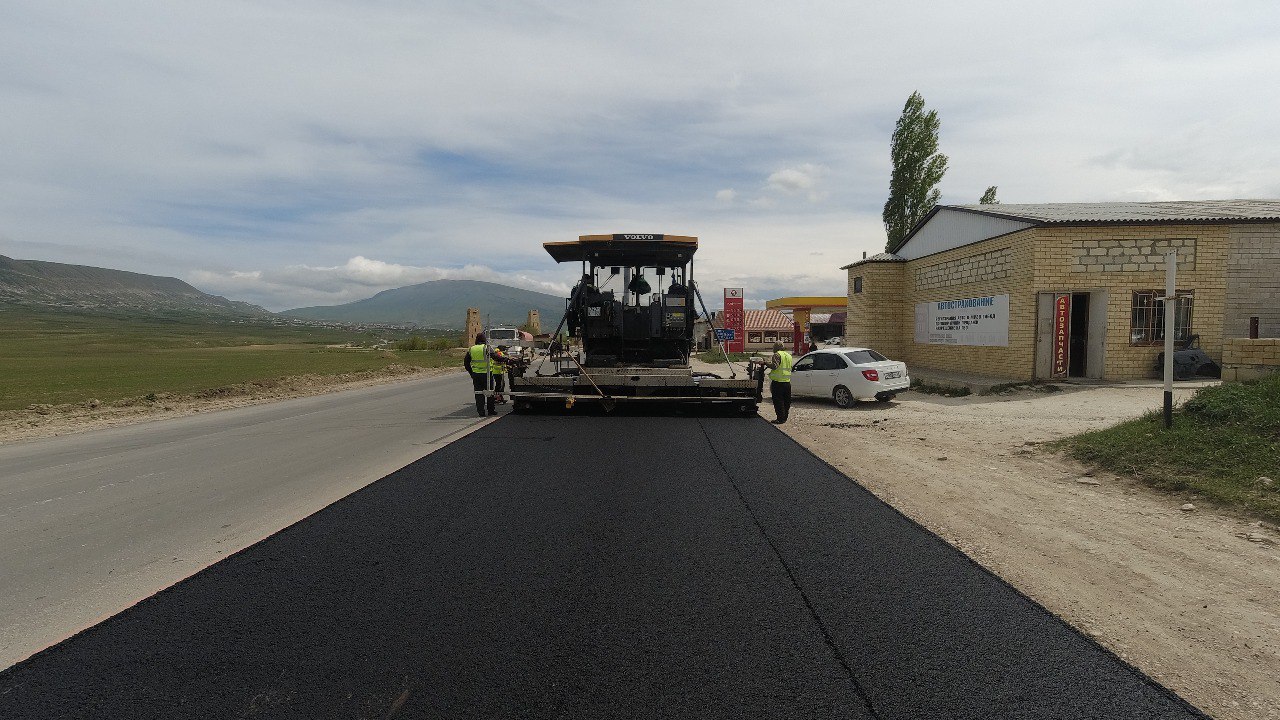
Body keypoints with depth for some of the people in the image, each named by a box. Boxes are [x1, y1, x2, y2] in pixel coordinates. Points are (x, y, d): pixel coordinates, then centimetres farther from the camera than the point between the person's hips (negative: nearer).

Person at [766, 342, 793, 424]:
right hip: (787, 381, 8)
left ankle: (780, 419, -4)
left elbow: (774, 366, -23)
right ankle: (784, 417, 22)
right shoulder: (788, 355, 16)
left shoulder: (777, 355, -11)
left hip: (778, 381, -8)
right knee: (786, 401, 14)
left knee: (778, 401, -3)